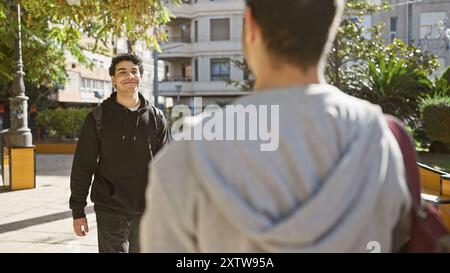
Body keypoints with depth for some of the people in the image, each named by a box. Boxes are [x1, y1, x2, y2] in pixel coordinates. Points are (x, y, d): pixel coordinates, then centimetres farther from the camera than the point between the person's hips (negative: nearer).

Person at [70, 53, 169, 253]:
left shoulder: (155, 118, 4)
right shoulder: (98, 118, -2)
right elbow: (82, 167, -1)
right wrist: (78, 211, -3)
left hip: (146, 210, 2)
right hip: (110, 212, -2)